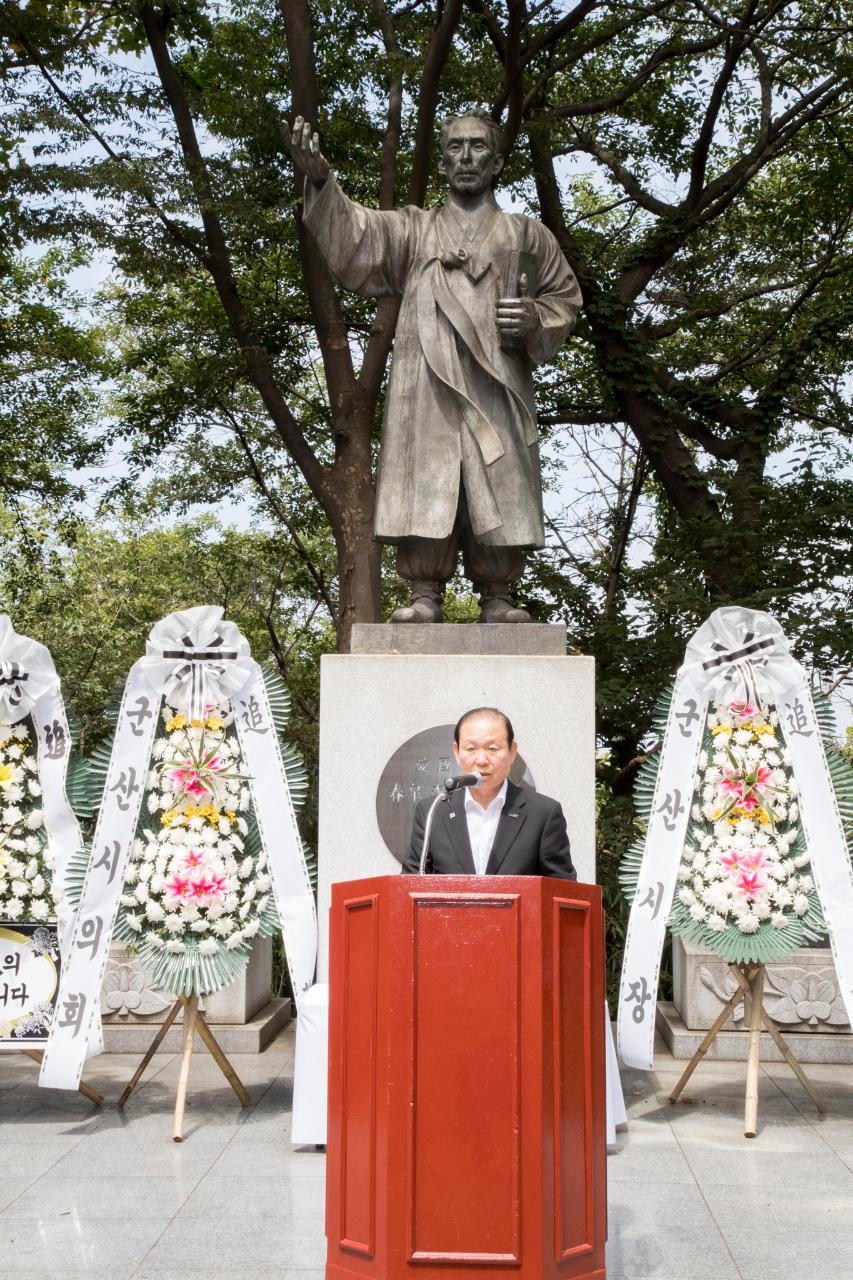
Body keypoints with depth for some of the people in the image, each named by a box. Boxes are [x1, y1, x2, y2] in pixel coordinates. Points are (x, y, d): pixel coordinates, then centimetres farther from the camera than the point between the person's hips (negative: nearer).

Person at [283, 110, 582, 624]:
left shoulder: (528, 236, 21)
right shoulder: (412, 229, 19)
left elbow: (565, 297, 21)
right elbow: (353, 234, 3)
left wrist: (536, 319, -2)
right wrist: (320, 179, -15)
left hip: (496, 385, 0)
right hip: (428, 383, 0)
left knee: (500, 492, -7)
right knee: (424, 486, -9)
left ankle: (497, 600, -3)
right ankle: (425, 596, -7)